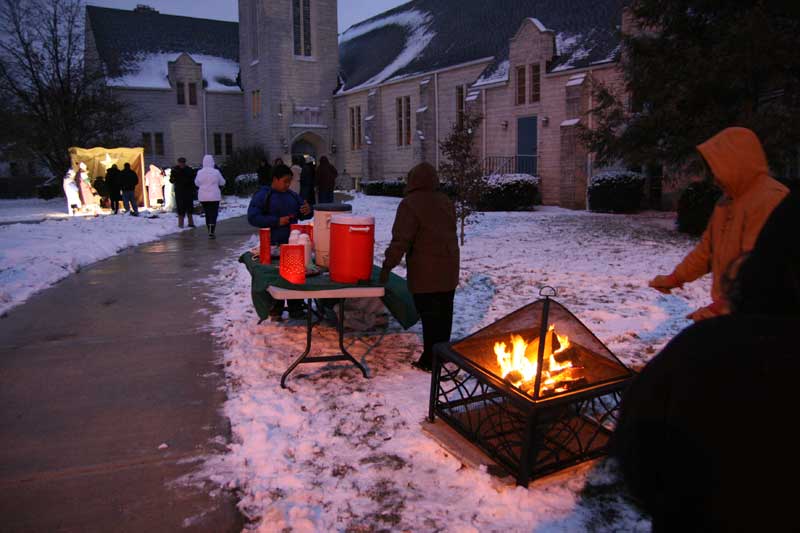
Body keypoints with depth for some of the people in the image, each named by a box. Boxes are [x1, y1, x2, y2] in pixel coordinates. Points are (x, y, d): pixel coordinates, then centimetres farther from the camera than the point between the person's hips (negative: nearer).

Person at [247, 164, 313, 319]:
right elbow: (252, 217, -13)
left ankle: (296, 309, 20)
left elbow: (302, 215, 20)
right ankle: (275, 311, 15)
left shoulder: (293, 195, 11)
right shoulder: (262, 195, -6)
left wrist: (308, 211, -6)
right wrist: (277, 221, -19)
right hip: (273, 245, -5)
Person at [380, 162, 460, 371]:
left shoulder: (410, 204, -13)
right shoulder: (446, 201, 10)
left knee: (429, 316, -1)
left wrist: (388, 265, -13)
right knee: (444, 314, 15)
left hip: (425, 272, -7)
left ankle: (430, 360, 4)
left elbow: (401, 239, -19)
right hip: (449, 269, 7)